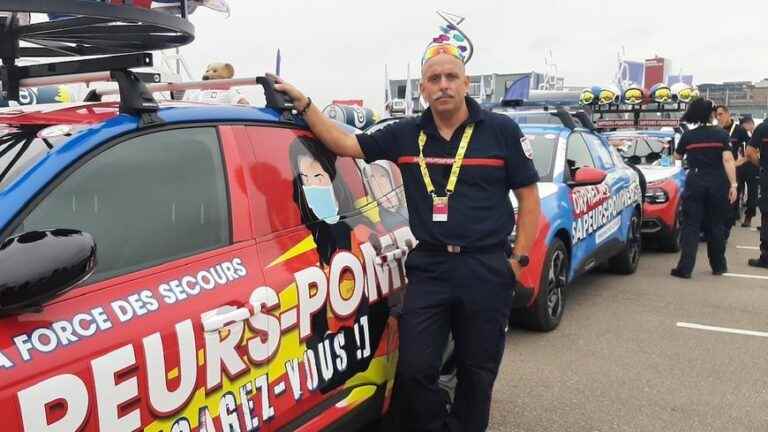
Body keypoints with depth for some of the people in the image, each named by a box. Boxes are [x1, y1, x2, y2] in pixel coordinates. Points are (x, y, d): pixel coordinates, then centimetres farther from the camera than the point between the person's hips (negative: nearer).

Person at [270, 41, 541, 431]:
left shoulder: (501, 131, -1)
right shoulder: (405, 136, 5)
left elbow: (528, 196, 2)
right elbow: (344, 144, 3)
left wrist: (519, 258, -4)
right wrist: (303, 104, -4)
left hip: (486, 269, -1)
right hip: (427, 267, 2)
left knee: (477, 371, 12)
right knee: (414, 370, 3)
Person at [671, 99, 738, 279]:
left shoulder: (688, 136, 3)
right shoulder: (722, 134, -1)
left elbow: (677, 156, 19)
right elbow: (728, 160, -9)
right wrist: (733, 184, -9)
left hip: (695, 183, 0)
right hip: (718, 184, 0)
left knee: (691, 226, 0)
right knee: (716, 225, 11)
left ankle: (685, 268, -7)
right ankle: (718, 265, 22)